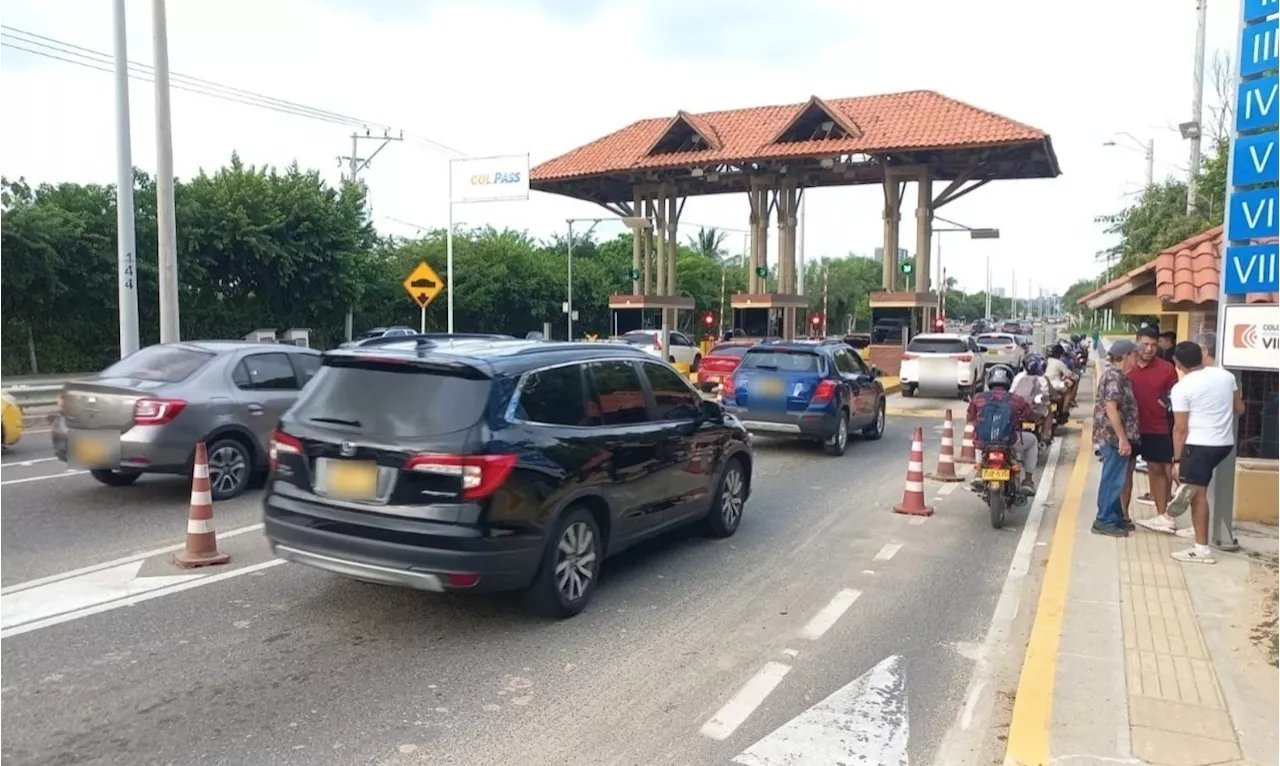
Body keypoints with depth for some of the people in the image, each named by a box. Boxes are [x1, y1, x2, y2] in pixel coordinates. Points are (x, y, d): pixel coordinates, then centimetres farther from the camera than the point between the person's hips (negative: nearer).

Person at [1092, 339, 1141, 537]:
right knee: (1113, 479, -5)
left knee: (1114, 479, 16)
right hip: (1114, 437, -10)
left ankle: (1115, 517, 24)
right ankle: (1104, 521, 1)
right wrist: (1122, 438, -24)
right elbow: (1111, 408, -25)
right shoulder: (1114, 376, -16)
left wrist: (1123, 437, 23)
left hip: (1114, 436, 10)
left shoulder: (1116, 374, 15)